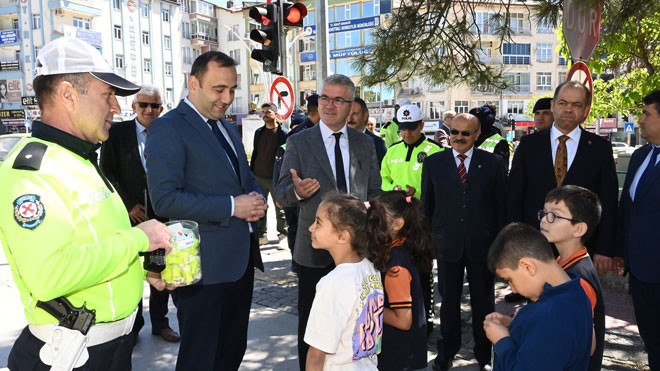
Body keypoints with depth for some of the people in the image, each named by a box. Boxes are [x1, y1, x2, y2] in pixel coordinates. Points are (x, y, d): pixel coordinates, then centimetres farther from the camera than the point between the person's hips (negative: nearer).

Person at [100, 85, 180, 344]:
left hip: (161, 214, 2)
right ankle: (132, 325, 26)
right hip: (129, 215, -1)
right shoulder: (117, 132, -2)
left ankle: (160, 323, 28)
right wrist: (128, 205, -9)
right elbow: (108, 172, -4)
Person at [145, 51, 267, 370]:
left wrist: (255, 197, 0)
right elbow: (165, 200, -20)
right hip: (204, 268, -8)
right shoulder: (168, 128, -11)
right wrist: (231, 207, -20)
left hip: (241, 260, 8)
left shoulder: (226, 127, 16)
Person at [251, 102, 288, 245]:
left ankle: (283, 233, 18)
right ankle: (261, 235, 19)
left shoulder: (283, 133, -4)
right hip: (259, 177, 5)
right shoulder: (259, 132, 11)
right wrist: (250, 173, 10)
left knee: (280, 207, 6)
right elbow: (255, 153, 15)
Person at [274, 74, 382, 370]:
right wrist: (297, 191, -26)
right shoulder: (298, 143, -3)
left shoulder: (365, 144, 7)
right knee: (311, 322, 10)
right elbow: (281, 195, -4)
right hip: (315, 248, -2)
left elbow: (374, 193, 12)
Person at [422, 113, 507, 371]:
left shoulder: (494, 163, 0)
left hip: (482, 244, 0)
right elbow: (427, 205, 5)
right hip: (447, 244, 1)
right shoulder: (434, 163, 2)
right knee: (449, 300, 13)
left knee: (483, 301, 14)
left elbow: (502, 205, 1)